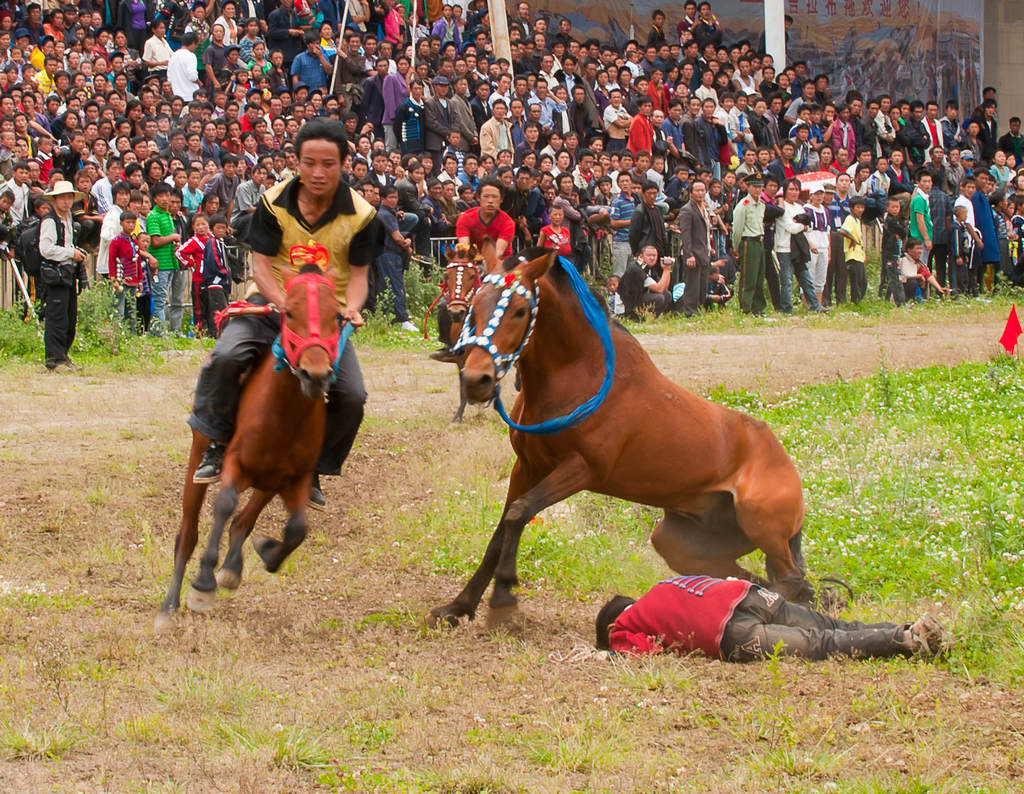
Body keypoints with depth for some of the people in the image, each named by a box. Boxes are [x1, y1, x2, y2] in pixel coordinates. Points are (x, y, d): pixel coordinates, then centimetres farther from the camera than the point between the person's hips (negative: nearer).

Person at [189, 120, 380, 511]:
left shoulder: (361, 215, -7)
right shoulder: (274, 202, -7)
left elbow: (357, 273, -2)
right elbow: (261, 264, -9)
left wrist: (351, 306, -25)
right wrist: (285, 304, -28)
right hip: (274, 303, -1)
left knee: (352, 398, -16)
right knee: (226, 356, -29)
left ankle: (312, 468, 8)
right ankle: (217, 445, -11)